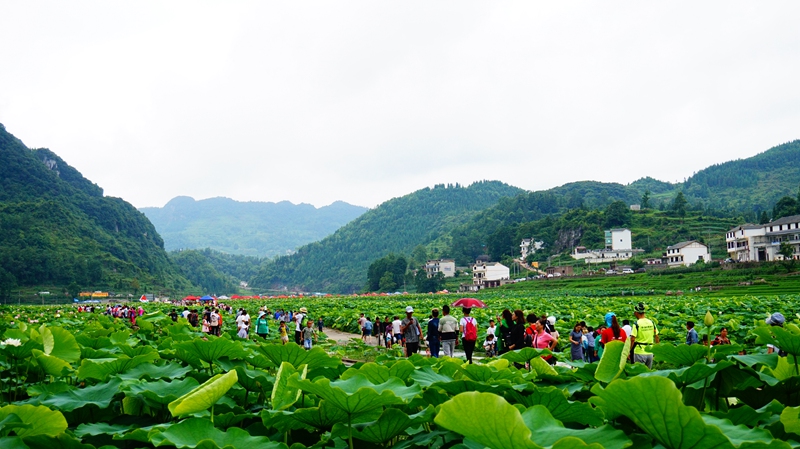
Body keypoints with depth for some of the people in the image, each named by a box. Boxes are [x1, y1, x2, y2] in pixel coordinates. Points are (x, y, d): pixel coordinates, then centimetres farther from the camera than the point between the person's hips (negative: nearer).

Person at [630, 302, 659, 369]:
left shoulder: (637, 324, -13)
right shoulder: (651, 322, 3)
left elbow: (632, 339, -17)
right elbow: (656, 337, 9)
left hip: (639, 352, -5)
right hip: (650, 352, 5)